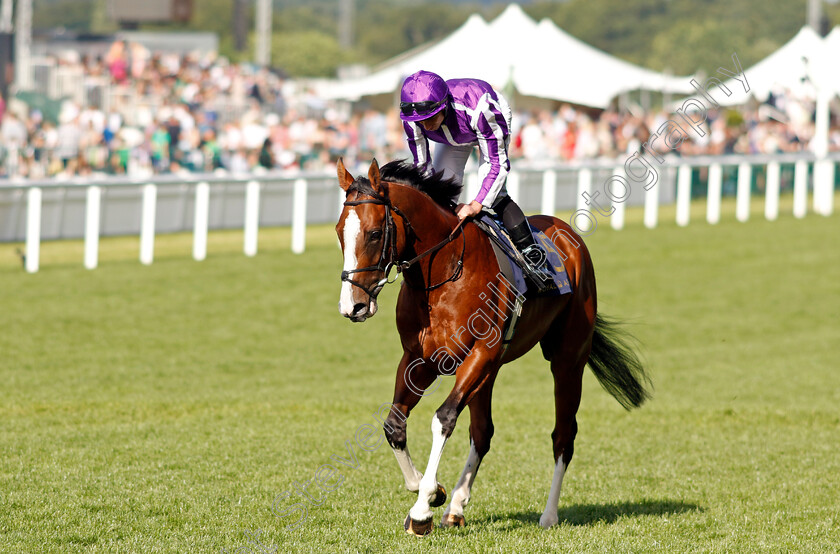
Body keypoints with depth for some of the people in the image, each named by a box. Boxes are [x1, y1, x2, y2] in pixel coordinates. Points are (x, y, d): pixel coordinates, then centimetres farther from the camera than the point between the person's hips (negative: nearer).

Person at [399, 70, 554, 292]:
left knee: (494, 194, -21)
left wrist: (476, 205, -48)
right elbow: (423, 166, -18)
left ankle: (533, 256, -14)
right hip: (452, 139, 4)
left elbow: (498, 163, -38)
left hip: (489, 128, -4)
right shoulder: (412, 120, -34)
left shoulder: (475, 107, -46)